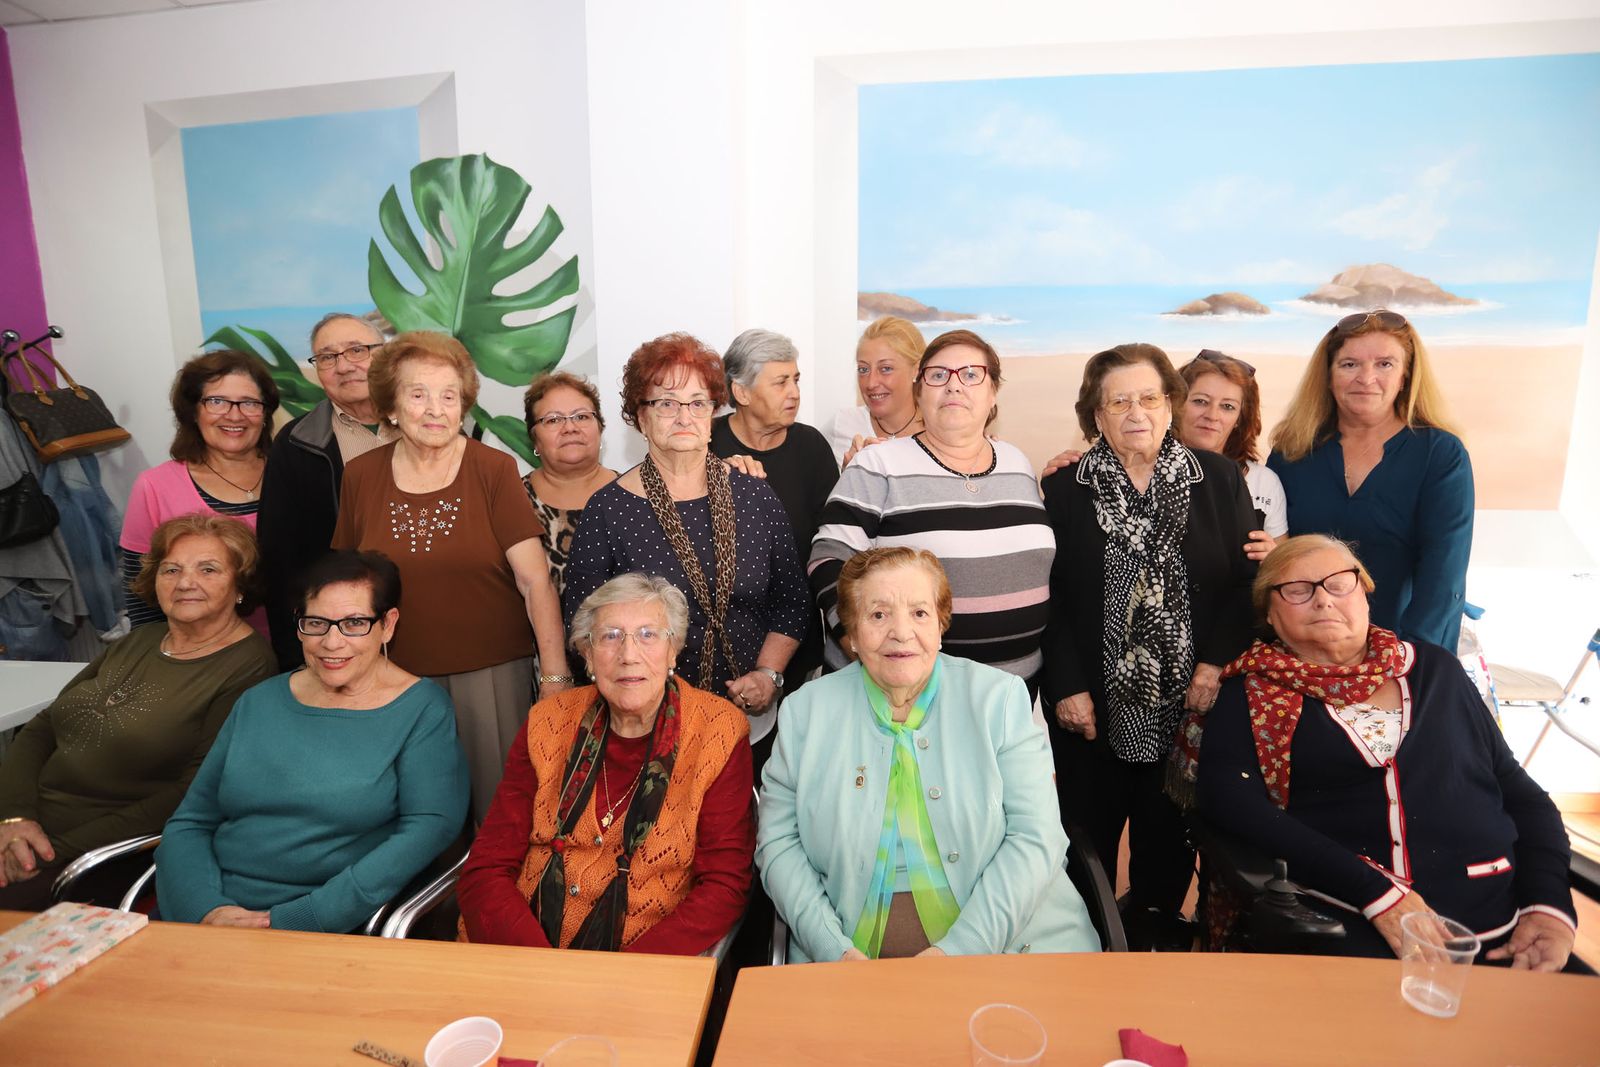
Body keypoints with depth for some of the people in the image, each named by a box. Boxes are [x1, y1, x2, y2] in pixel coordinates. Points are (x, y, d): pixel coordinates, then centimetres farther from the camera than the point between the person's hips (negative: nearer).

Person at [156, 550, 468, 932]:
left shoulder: (422, 710, -1)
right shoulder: (258, 703, 15)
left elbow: (431, 825, -11)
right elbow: (189, 823, 15)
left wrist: (296, 919, -14)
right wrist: (206, 909, -5)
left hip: (334, 928, -4)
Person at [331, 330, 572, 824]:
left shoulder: (494, 470, -6)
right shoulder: (360, 476, 3)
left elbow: (535, 579, -11)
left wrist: (555, 675, -15)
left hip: (492, 674, -2)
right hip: (395, 681, 3)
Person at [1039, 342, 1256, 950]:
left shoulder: (1219, 478, 5)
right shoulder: (1064, 489, -1)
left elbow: (1247, 578, 3)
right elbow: (1048, 598, -5)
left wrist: (1216, 662, -7)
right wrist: (1066, 687, -10)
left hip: (1188, 700, 2)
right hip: (1094, 705, -1)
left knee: (1169, 833, 15)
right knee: (1089, 835, 9)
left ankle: (1157, 922, 37)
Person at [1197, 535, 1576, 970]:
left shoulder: (1432, 668, 14)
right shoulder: (1252, 693, 3)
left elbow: (1519, 791, 16)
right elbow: (1229, 799, -11)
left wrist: (1551, 904, 0)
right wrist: (1375, 892, -16)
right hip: (1346, 929, -4)